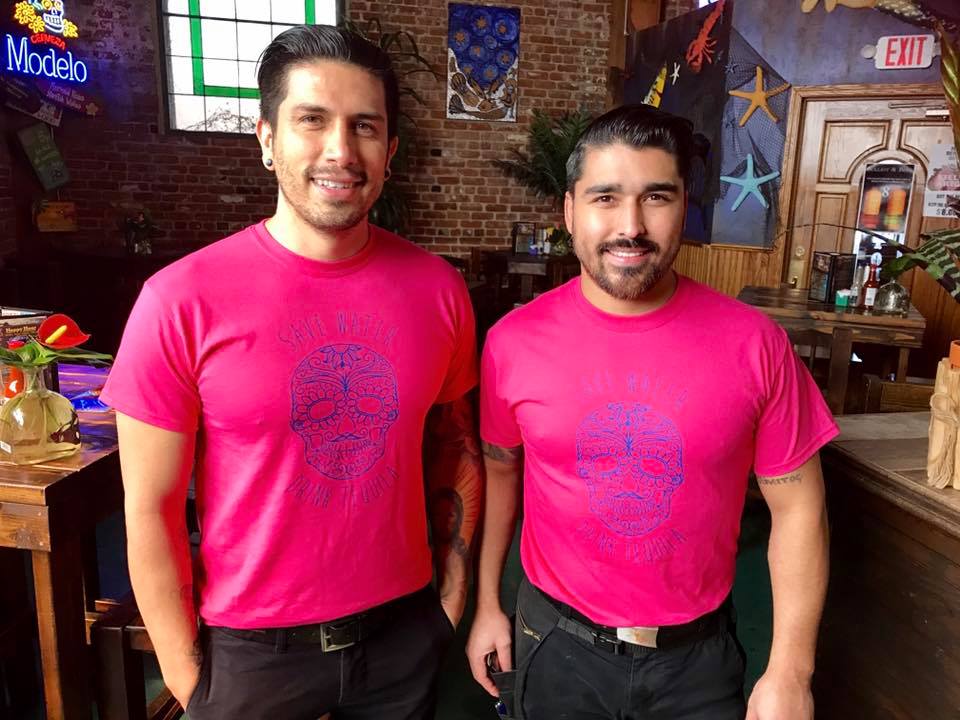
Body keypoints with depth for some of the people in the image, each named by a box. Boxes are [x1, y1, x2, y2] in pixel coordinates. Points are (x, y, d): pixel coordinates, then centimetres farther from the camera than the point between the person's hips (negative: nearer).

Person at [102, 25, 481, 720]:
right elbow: (151, 511, -10)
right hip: (250, 649, -2)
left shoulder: (437, 287, -7)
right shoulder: (181, 301, -16)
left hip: (404, 630, 3)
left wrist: (454, 586, 5)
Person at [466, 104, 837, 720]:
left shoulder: (754, 344, -15)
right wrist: (488, 605, 7)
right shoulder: (514, 341, -12)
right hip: (556, 644, 1)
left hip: (697, 654, 0)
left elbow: (798, 507, -6)